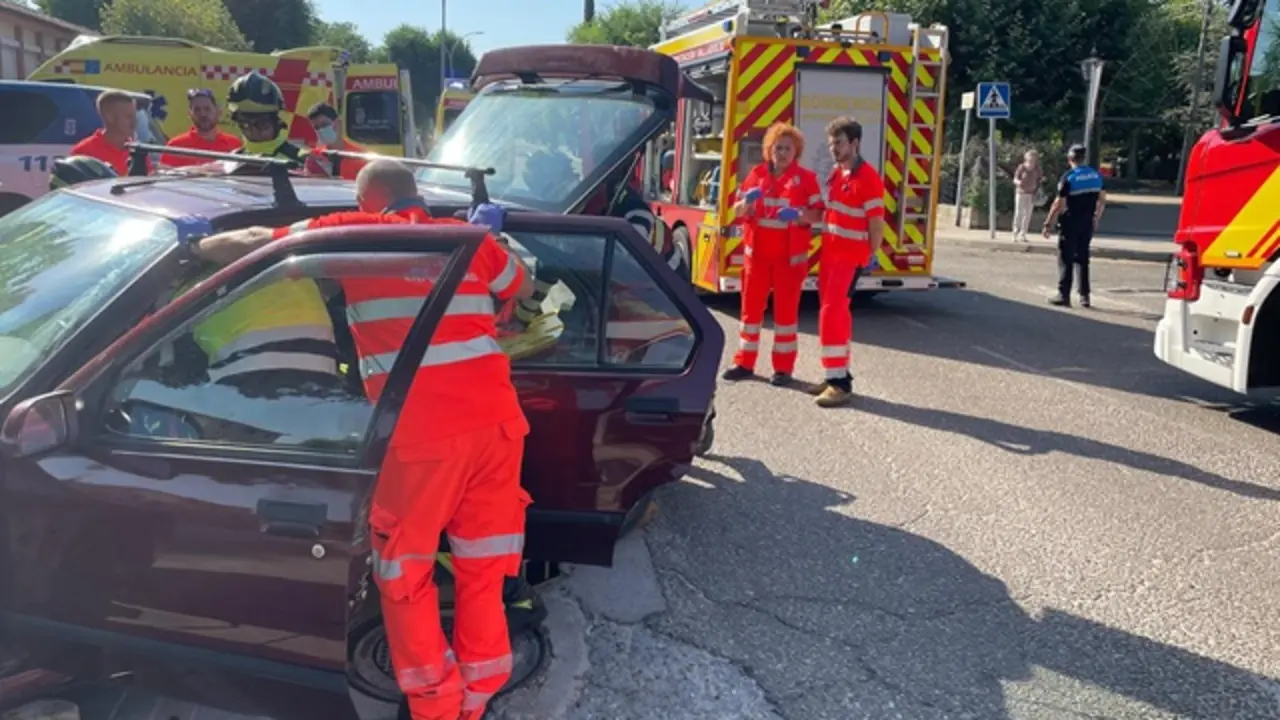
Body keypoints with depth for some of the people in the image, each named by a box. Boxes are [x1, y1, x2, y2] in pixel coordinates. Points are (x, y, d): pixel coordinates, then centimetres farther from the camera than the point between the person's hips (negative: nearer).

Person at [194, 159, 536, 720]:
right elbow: (523, 288, 34)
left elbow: (256, 244, 12)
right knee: (482, 570, 18)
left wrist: (200, 245, 30)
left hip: (422, 434, -5)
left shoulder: (354, 232, 7)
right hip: (495, 421, 5)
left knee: (406, 576, 14)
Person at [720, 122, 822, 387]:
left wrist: (798, 215, -24)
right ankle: (745, 362, 15)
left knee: (786, 310, 1)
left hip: (790, 256, -3)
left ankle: (783, 367, 8)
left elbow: (818, 215, -4)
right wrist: (746, 202, -14)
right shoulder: (756, 174, 7)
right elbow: (737, 212, 8)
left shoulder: (806, 178, 0)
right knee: (751, 306, 6)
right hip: (757, 253, 3)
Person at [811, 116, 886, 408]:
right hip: (830, 253, 9)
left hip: (850, 257, -9)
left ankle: (840, 383, -10)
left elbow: (876, 223, -14)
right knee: (836, 312, 13)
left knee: (831, 314, -14)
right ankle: (838, 374, 22)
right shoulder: (836, 174, 12)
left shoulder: (868, 178, -15)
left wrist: (872, 258, -13)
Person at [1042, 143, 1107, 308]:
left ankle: (1064, 296, -1)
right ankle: (1084, 296, 13)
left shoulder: (1068, 177, -13)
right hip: (1087, 223, 5)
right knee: (1082, 258, 14)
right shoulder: (1096, 175, 5)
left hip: (1071, 223, -5)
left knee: (1065, 259, 1)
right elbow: (1102, 200, 10)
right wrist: (1096, 219, 21)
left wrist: (1048, 224, -10)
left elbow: (1059, 204, -16)